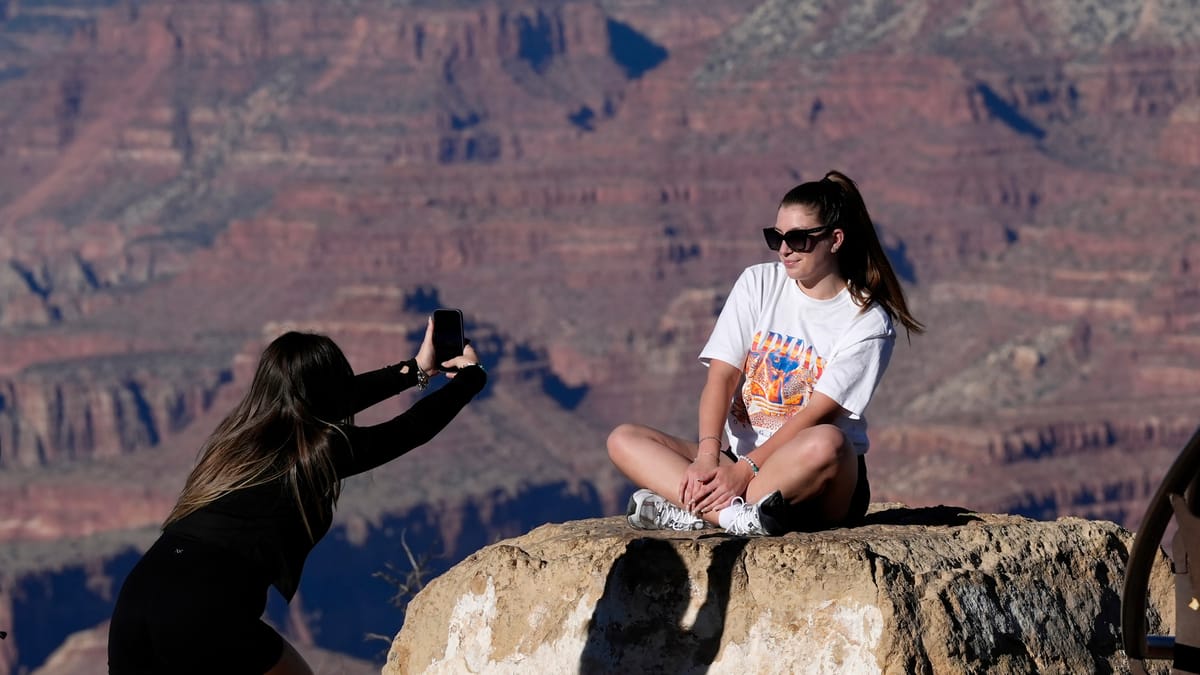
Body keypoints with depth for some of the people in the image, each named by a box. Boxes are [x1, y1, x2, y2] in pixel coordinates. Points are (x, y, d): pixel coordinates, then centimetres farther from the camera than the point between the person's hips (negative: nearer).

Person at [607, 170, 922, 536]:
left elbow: (819, 414, -14)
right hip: (740, 455, 5)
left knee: (826, 443, -40)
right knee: (623, 439, -14)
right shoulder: (759, 283, 8)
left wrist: (746, 469, -25)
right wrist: (707, 457, -20)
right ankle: (733, 512, -37)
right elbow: (722, 375, -3)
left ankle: (687, 512, -33)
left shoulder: (869, 321, -4)